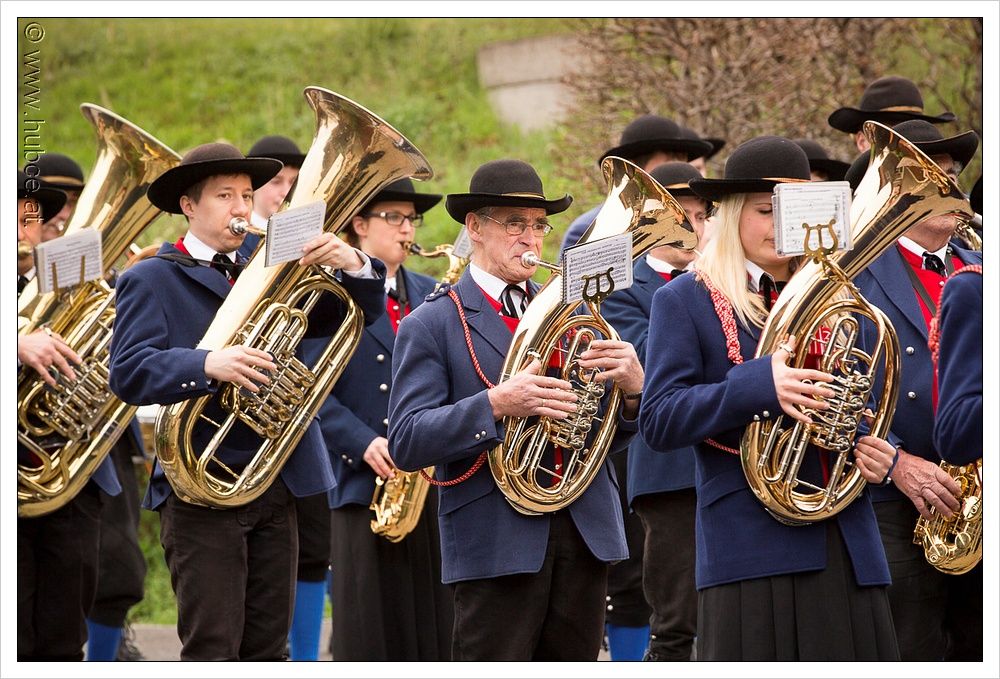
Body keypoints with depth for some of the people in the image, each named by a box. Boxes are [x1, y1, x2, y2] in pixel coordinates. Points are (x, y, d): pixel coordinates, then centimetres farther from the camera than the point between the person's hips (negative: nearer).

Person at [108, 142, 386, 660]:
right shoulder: (151, 280, 1)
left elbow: (359, 312, 13)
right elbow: (129, 372, -14)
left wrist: (353, 265, -10)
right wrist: (210, 365, -31)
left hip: (278, 490, 6)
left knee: (266, 651, 7)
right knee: (212, 652, -8)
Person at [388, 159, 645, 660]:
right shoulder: (430, 325, 0)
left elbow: (609, 439, 14)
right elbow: (406, 444, -10)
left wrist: (632, 387, -9)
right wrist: (496, 404, -23)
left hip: (586, 533, 5)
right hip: (497, 542, -5)